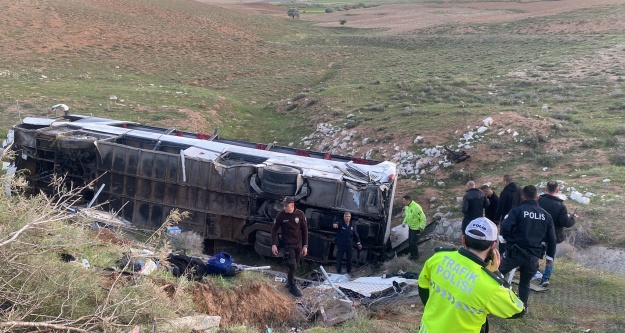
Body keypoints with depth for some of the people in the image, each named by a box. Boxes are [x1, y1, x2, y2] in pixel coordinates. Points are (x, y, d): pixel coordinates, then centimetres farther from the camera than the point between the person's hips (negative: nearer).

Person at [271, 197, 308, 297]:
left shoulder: (300, 214, -7)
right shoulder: (281, 216, -10)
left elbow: (305, 230, -1)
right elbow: (274, 230, -2)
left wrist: (305, 245, -3)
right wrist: (274, 244, -11)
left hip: (299, 244, 3)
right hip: (288, 245, -3)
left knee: (295, 265, 13)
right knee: (292, 266, -8)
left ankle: (289, 282, 32)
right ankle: (292, 286, 8)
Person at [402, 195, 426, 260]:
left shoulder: (416, 207, -26)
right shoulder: (407, 207, 1)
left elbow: (423, 218, -23)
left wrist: (421, 227, -24)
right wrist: (404, 222, 11)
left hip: (416, 228, -8)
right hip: (410, 227, 8)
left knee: (413, 242, -3)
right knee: (410, 241, 15)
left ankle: (416, 255, 15)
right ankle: (412, 254, 31)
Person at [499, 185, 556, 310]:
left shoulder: (518, 210, -6)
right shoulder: (546, 215, 8)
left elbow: (505, 228, -16)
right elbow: (551, 238, 11)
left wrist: (507, 238, 7)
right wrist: (550, 256, 23)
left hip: (515, 252, -4)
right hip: (533, 256, 4)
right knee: (525, 282, 21)